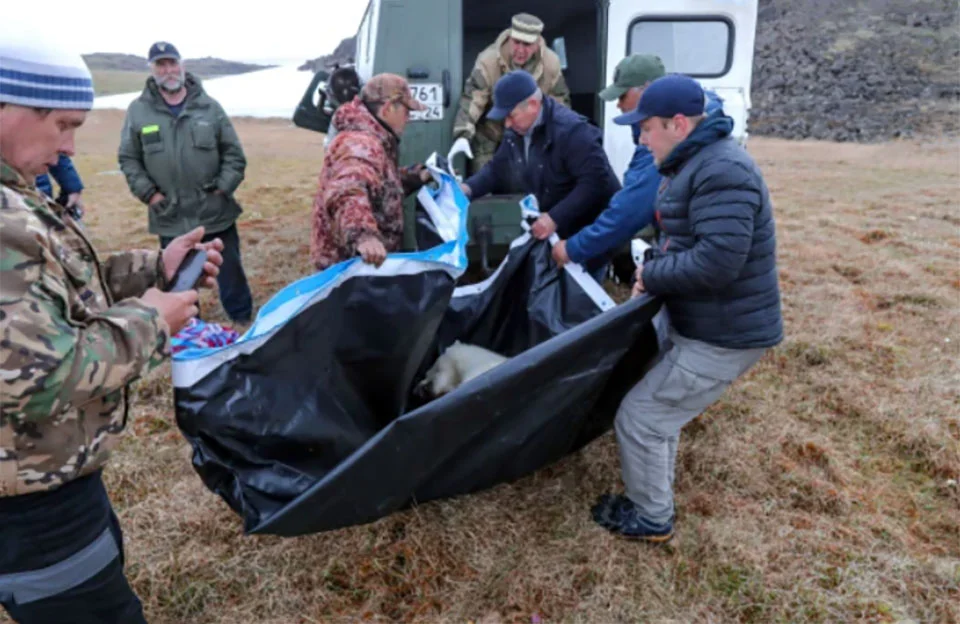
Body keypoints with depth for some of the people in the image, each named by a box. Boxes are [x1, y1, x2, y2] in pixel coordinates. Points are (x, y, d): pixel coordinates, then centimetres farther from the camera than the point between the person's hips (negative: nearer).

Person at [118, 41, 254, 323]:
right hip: (171, 218, 1)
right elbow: (128, 159, 7)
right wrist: (148, 193, -3)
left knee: (231, 271, 10)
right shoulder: (138, 111, 1)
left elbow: (234, 154, 4)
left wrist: (223, 188, -4)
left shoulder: (210, 106, 1)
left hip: (216, 213, 0)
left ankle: (244, 321, 27)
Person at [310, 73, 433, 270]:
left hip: (362, 261, 11)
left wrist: (415, 177, 17)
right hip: (349, 265, -11)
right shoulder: (360, 145, -22)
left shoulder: (373, 141, 14)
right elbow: (347, 193, -42)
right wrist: (363, 234, -60)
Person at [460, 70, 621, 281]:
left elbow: (595, 183, -32)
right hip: (555, 234, 8)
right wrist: (468, 188, -7)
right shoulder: (517, 132, 4)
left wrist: (555, 218, -36)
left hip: (587, 238, -8)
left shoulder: (571, 131, -25)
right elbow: (496, 169, 13)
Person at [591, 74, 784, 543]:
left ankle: (651, 518, 20)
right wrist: (653, 265, -2)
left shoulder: (721, 171, -25)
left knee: (639, 417, -2)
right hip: (702, 325, 10)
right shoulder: (696, 163, 10)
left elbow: (717, 261, -33)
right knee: (658, 408, 23)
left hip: (722, 337, -10)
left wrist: (652, 276, -18)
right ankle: (654, 498, 42)